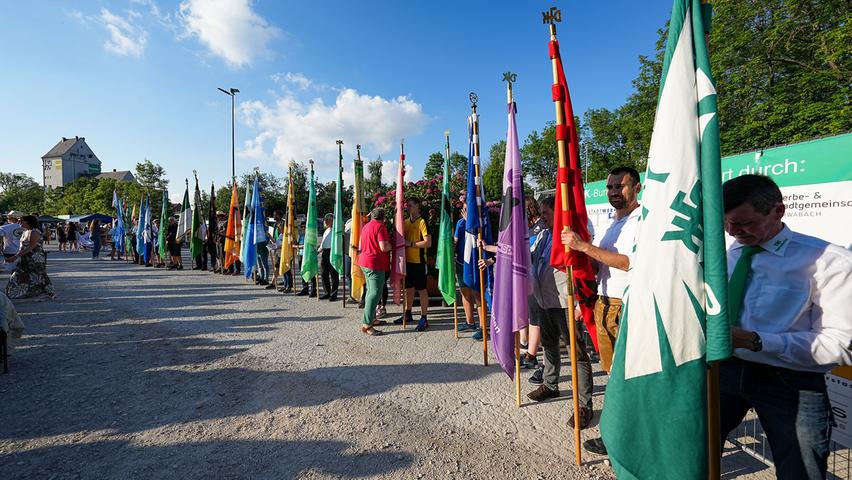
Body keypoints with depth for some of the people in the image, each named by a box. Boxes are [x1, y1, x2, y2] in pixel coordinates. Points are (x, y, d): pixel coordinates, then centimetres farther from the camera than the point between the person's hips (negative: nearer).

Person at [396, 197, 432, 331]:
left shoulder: (422, 222, -10)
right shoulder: (406, 222, 11)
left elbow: (428, 242, -17)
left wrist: (411, 244, -18)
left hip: (418, 261, -7)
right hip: (407, 260, 7)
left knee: (421, 289, 1)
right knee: (409, 288, 16)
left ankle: (424, 319, 9)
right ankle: (408, 314, 29)